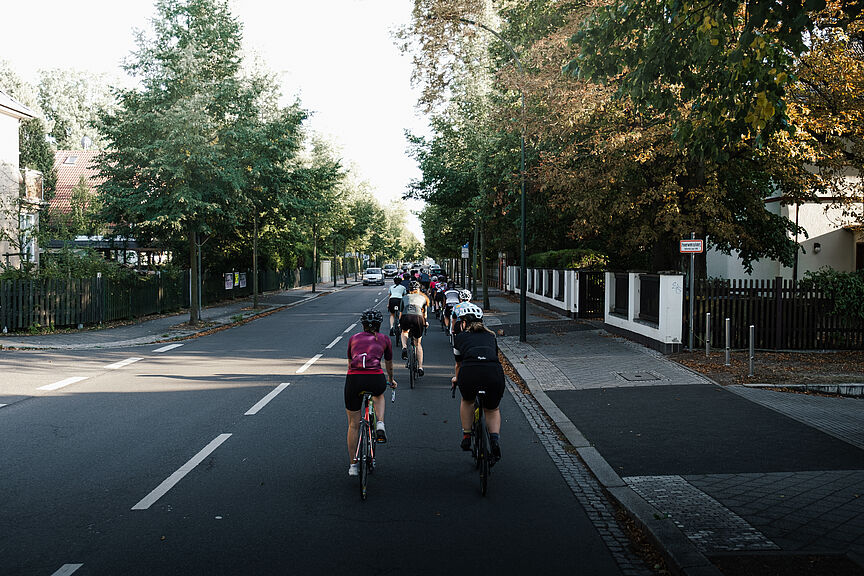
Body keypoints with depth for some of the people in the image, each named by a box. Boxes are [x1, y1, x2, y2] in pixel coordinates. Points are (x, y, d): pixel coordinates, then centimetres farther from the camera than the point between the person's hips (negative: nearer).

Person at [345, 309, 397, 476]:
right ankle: (380, 424, 11)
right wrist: (391, 380, 53)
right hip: (375, 379, -1)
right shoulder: (384, 339, 19)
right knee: (379, 395, 37)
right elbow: (389, 365, 33)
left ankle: (353, 465, 19)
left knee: (353, 424, 16)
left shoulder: (353, 338, 22)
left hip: (354, 379, 1)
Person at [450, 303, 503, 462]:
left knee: (467, 401, 33)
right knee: (492, 409, 27)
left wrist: (456, 379, 59)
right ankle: (495, 439, 5)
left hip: (470, 372, -1)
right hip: (494, 373, 2)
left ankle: (466, 436, 29)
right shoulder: (491, 336, 30)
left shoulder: (460, 337, 24)